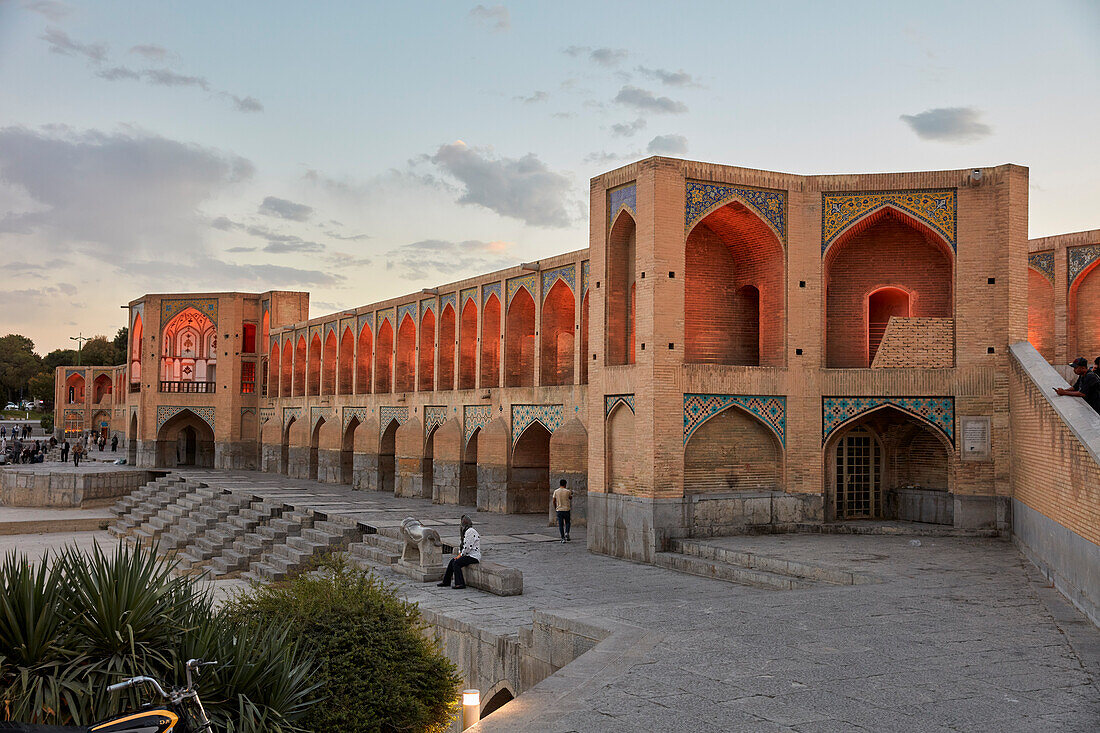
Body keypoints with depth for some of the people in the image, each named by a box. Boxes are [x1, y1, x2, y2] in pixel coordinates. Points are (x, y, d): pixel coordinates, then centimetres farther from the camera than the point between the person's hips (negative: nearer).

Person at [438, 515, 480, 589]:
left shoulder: (470, 531, -16)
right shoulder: (467, 531, 17)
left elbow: (468, 547, -19)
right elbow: (464, 545, 22)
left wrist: (460, 555, -10)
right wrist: (460, 553, 8)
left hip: (473, 557, -10)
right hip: (469, 555, 10)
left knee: (456, 563, -21)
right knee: (452, 561, 6)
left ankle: (460, 583, -21)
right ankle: (446, 581, 12)